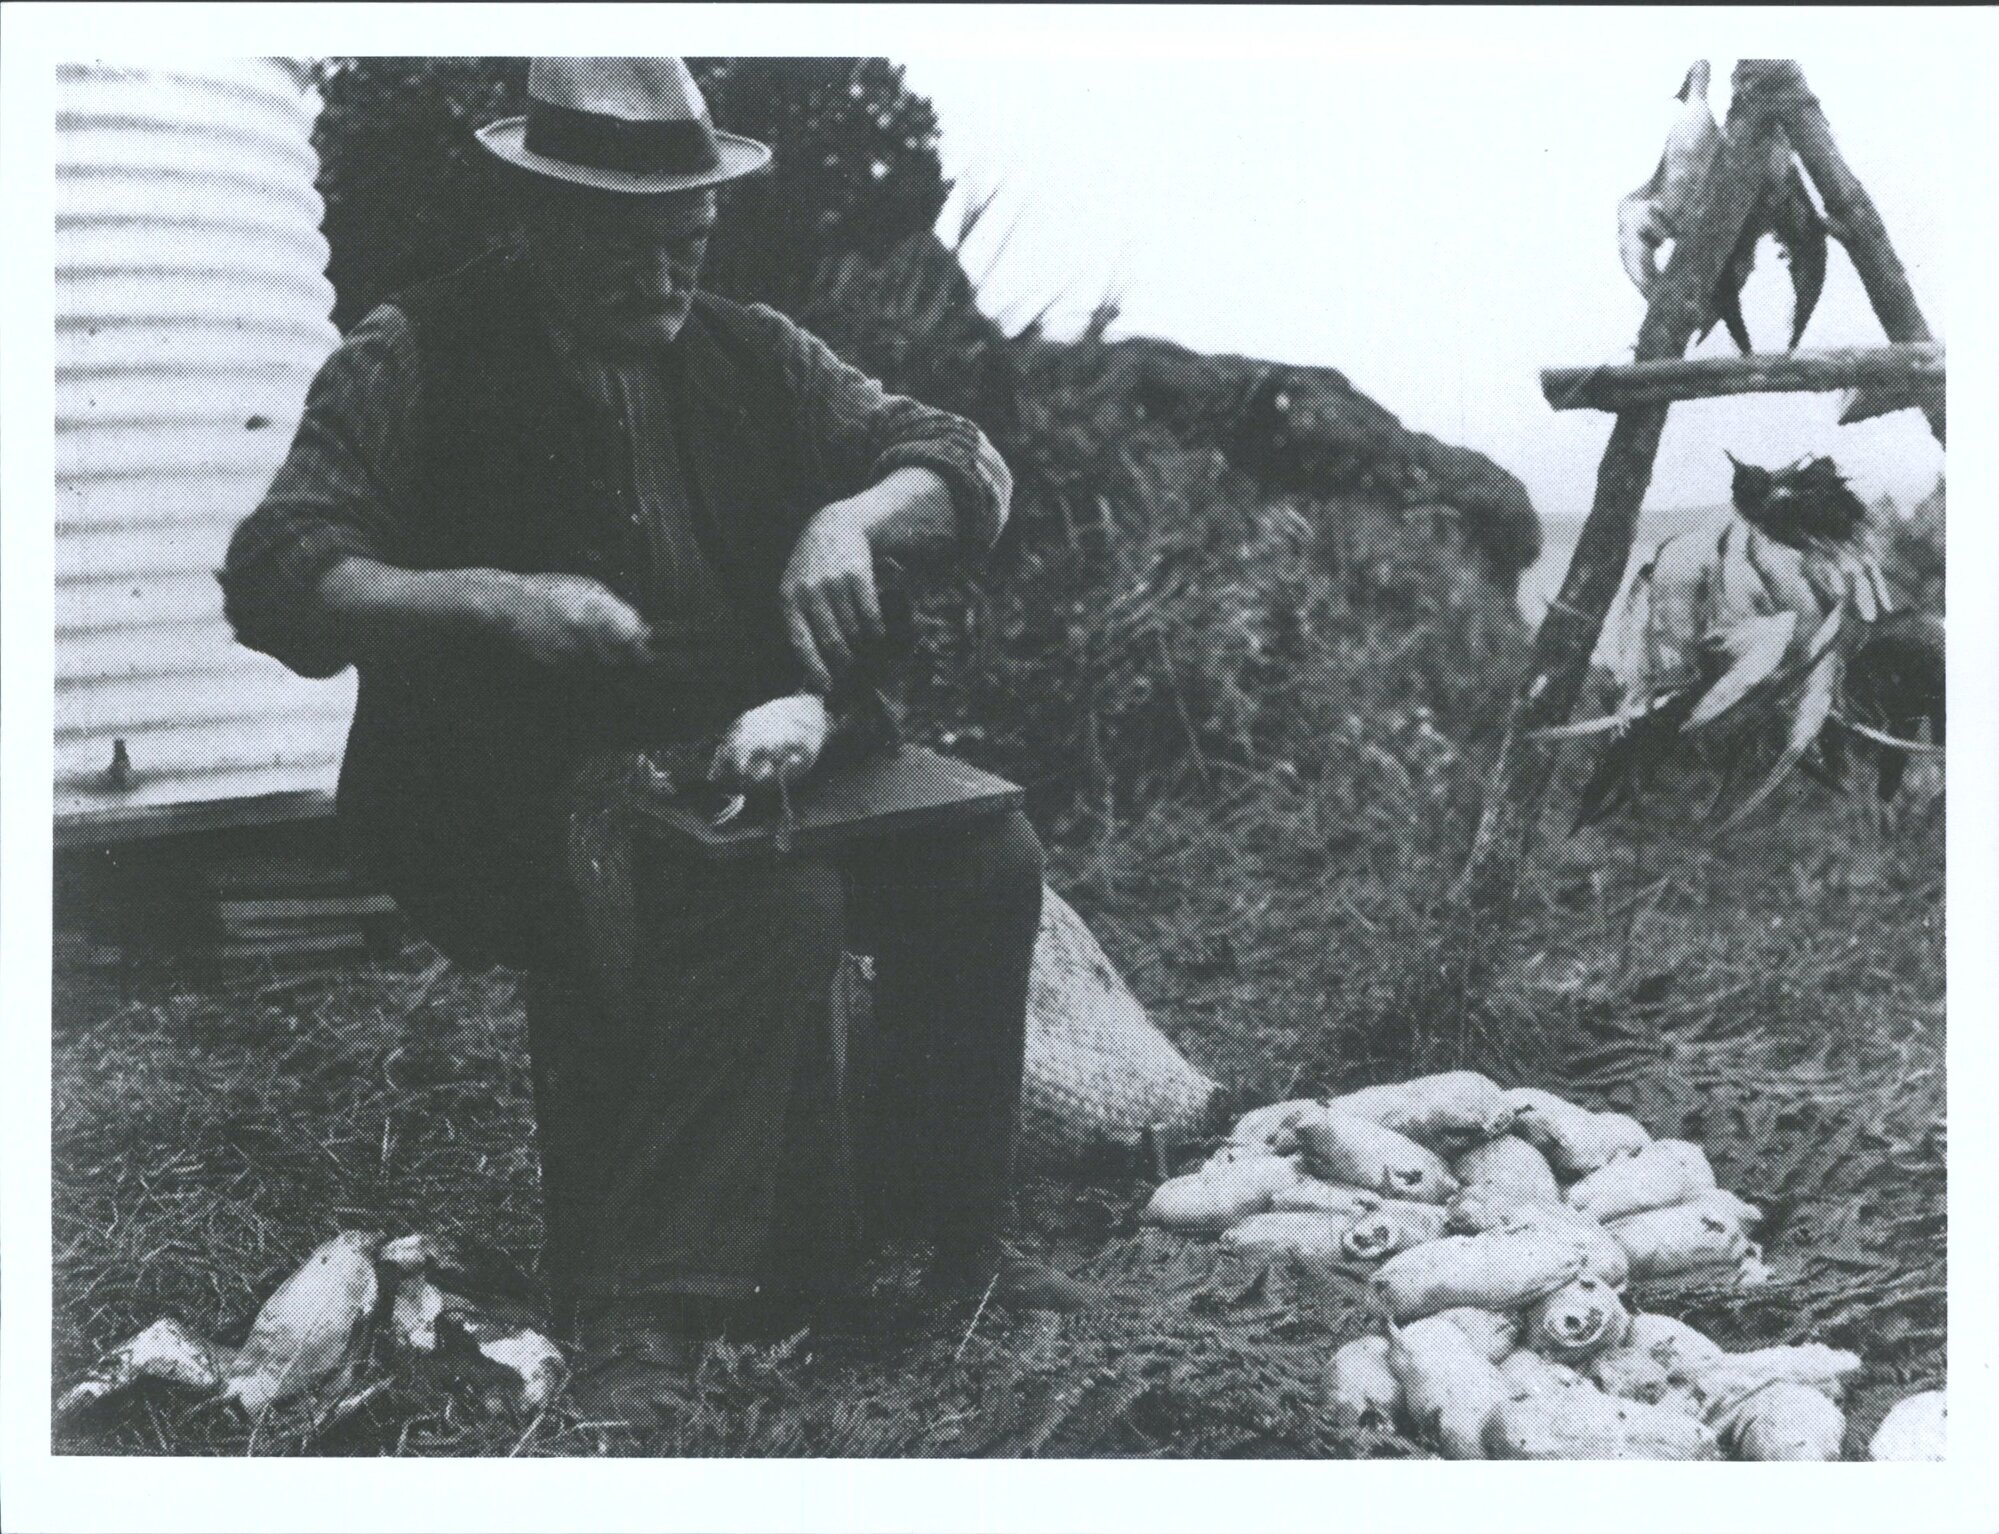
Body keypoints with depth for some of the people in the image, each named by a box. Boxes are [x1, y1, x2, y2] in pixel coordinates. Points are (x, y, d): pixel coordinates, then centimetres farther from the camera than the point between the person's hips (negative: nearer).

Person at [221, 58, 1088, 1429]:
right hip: (518, 820, -5)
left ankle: (948, 1232, 0)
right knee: (774, 895, -32)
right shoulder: (416, 364, -2)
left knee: (984, 854, -17)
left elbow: (969, 470, 10)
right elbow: (274, 581, -10)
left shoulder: (748, 355, 11)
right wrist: (493, 601, -25)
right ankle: (637, 1317, -27)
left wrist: (854, 519, -14)